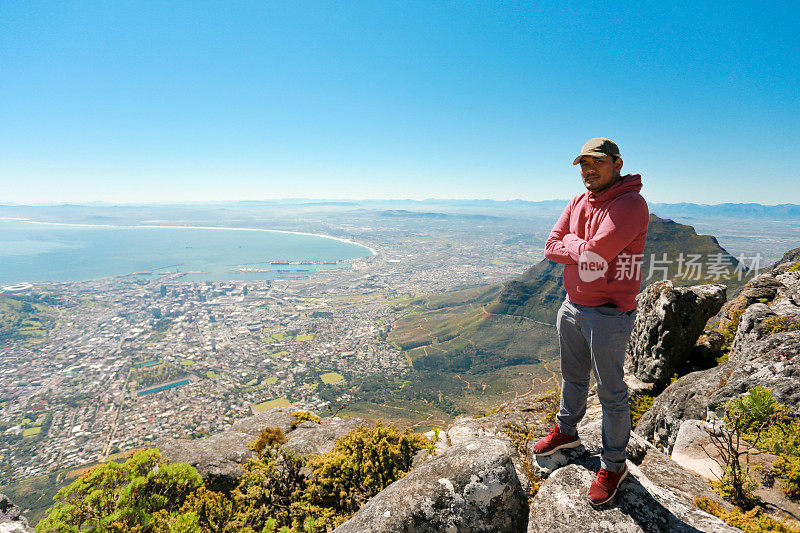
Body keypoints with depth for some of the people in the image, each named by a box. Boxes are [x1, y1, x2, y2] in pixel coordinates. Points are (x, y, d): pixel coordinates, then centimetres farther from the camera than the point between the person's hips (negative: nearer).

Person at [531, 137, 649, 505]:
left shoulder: (630, 205, -17)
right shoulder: (578, 203, 7)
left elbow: (596, 252, -27)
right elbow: (551, 248, 2)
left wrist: (571, 242, -8)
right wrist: (584, 249, -14)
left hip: (608, 315, -7)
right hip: (572, 306, 7)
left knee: (611, 393, 7)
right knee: (573, 377, 23)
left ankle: (613, 465, 26)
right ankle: (566, 431, 45)